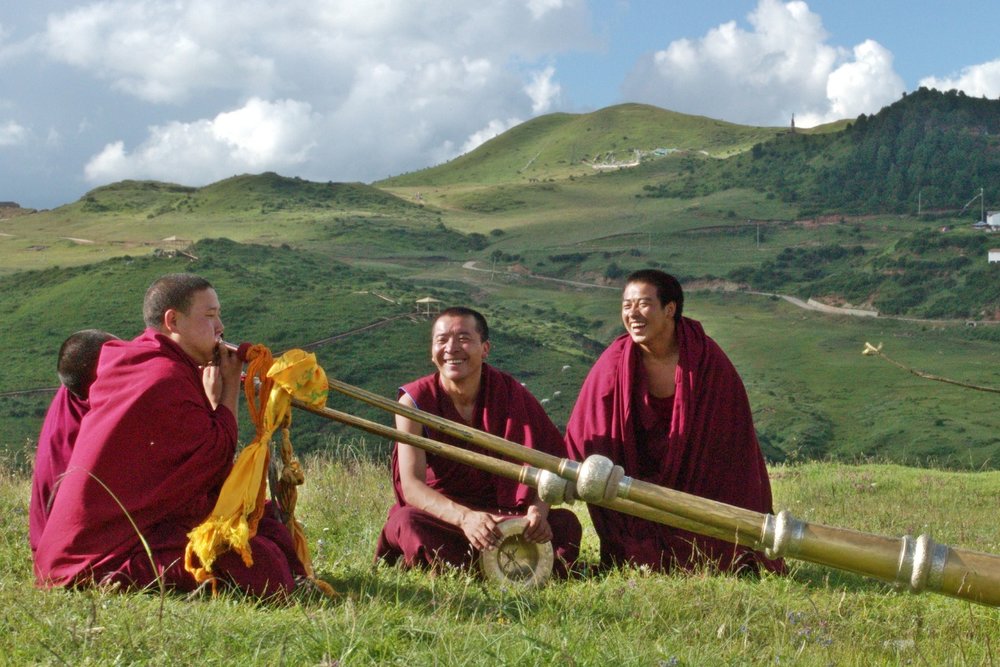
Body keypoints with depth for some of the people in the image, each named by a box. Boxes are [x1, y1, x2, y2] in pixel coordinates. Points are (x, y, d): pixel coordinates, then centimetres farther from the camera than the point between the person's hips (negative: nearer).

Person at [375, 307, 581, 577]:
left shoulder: (511, 394, -4)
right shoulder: (415, 401, -11)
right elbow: (411, 484, -21)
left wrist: (538, 509, -30)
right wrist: (465, 517, -40)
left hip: (505, 516, 3)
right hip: (439, 515, -2)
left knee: (566, 522, -21)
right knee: (407, 522, -35)